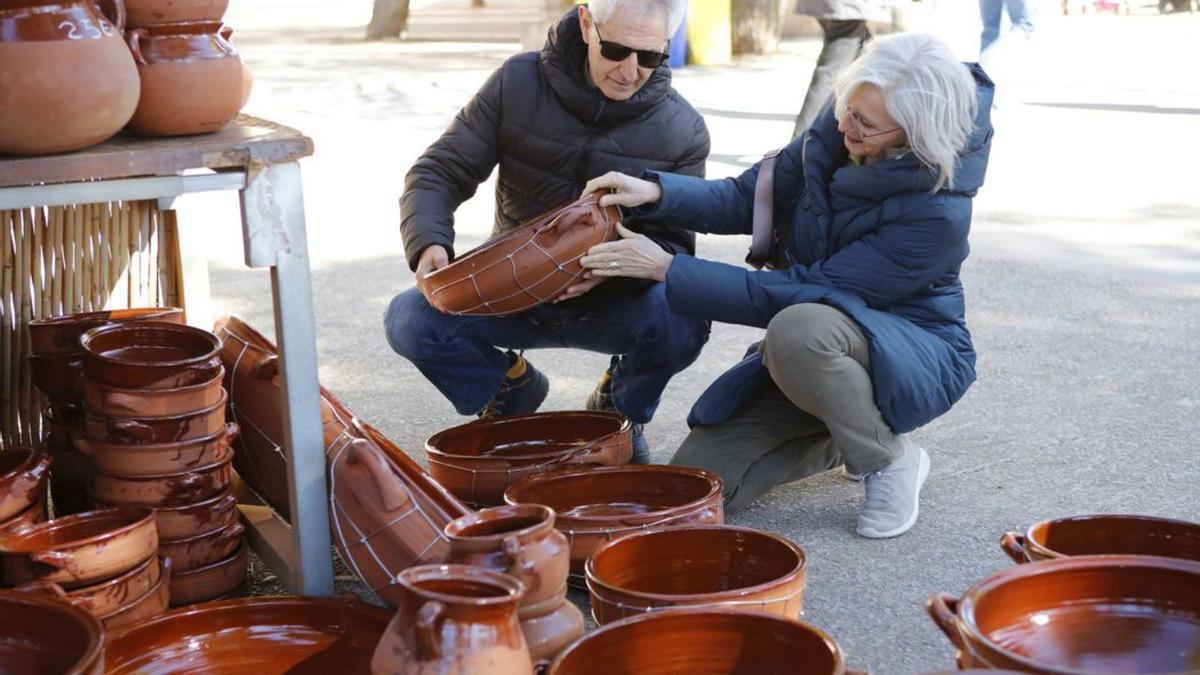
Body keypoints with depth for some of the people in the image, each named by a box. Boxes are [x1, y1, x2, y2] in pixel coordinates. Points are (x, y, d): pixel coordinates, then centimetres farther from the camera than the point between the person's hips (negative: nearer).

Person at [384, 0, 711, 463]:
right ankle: (511, 390, 9)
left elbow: (674, 245, -11)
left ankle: (621, 408, 4)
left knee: (683, 322, -34)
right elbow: (438, 172, -8)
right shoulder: (518, 83, -11)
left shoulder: (683, 130, -11)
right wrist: (428, 242, -30)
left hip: (613, 301, -1)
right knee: (409, 320, -25)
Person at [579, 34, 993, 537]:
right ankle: (844, 437, 16)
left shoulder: (939, 212, -29)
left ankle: (890, 460, -11)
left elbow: (803, 292, -27)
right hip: (804, 352, 6)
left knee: (800, 329, -40)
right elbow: (749, 199, -2)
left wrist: (667, 269, -27)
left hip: (914, 358, -6)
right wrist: (656, 191, -22)